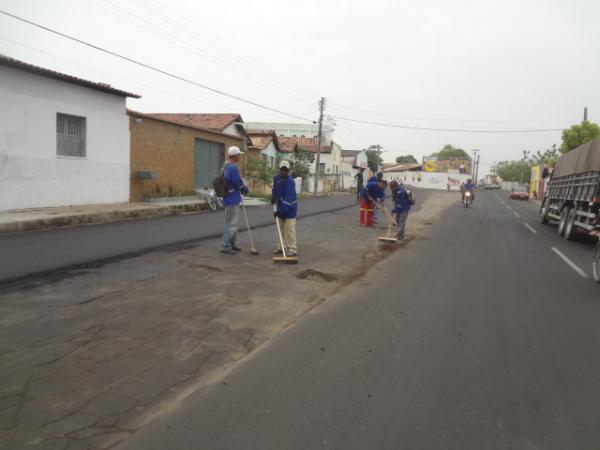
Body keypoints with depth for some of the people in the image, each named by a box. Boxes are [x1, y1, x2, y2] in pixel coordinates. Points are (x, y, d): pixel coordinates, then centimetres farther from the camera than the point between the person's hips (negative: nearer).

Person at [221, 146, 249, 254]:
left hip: (230, 199, 11)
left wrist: (242, 189, 8)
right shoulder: (233, 167, -20)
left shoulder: (226, 166, 12)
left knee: (232, 222, 19)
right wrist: (246, 190, -2)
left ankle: (231, 244, 30)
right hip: (232, 200, -11)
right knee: (231, 224, -5)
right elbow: (238, 183, -20)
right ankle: (226, 246, 0)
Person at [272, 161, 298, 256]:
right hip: (280, 208, 8)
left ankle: (292, 249, -4)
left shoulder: (290, 181, -23)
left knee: (289, 229, -10)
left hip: (290, 209, -8)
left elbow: (288, 198, -29)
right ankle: (281, 247, 23)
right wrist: (273, 197, 4)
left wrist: (280, 210, -31)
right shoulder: (276, 178, 2)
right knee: (280, 229, 13)